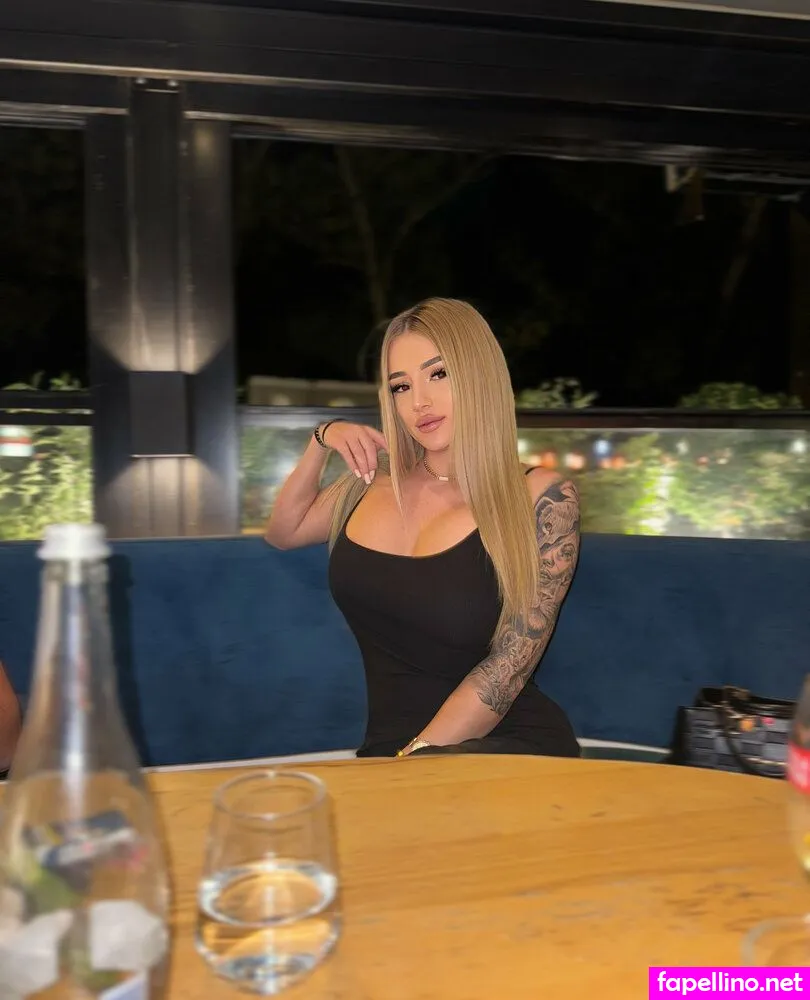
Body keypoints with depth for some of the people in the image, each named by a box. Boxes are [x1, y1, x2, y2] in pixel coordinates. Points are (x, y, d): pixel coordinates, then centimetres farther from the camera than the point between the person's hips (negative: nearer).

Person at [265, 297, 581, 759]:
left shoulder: (543, 498, -6)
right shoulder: (377, 478, 7)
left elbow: (508, 667, -10)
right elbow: (282, 532, 22)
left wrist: (415, 757, -18)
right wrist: (321, 441, 7)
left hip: (515, 747, -5)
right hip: (389, 746, 5)